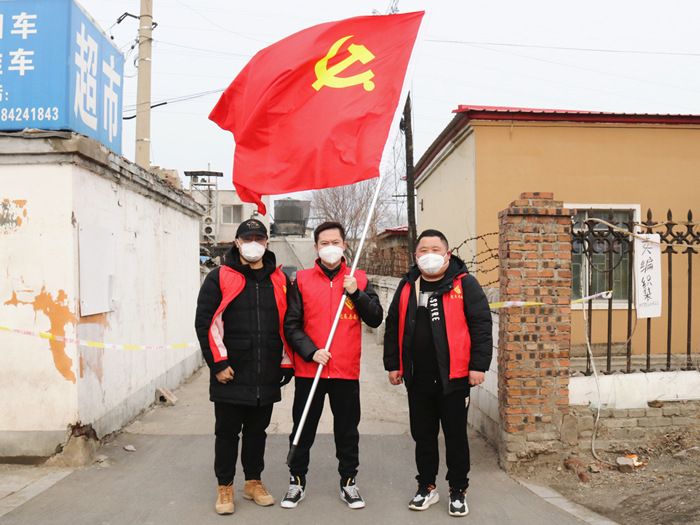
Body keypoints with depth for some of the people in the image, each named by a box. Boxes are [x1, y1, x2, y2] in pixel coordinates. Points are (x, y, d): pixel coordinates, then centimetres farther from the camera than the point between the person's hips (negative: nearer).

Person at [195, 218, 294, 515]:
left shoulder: (279, 281, 8)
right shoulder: (220, 278, -2)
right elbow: (205, 323, -6)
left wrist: (287, 363, 9)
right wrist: (218, 363, -11)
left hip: (267, 376, 3)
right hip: (231, 375, -3)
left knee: (257, 431, 15)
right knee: (227, 432, 7)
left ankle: (254, 482, 31)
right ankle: (225, 487, 23)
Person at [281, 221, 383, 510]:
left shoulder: (359, 279, 5)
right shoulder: (302, 280, 2)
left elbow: (375, 319, 0)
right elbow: (291, 324, -1)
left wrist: (356, 293, -13)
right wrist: (310, 351, -13)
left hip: (347, 370, 1)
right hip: (308, 369, 0)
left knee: (348, 431, 12)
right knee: (303, 429, 11)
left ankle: (348, 482, 28)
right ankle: (297, 481, 28)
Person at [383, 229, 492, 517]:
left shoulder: (464, 284, -4)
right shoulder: (407, 287, 9)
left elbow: (481, 325, -7)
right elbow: (393, 327, 15)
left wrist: (478, 365, -12)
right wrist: (392, 364, 11)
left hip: (454, 377, -4)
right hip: (417, 380, 4)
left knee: (456, 436, 8)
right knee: (423, 435, 14)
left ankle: (458, 491, 24)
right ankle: (427, 487, 30)